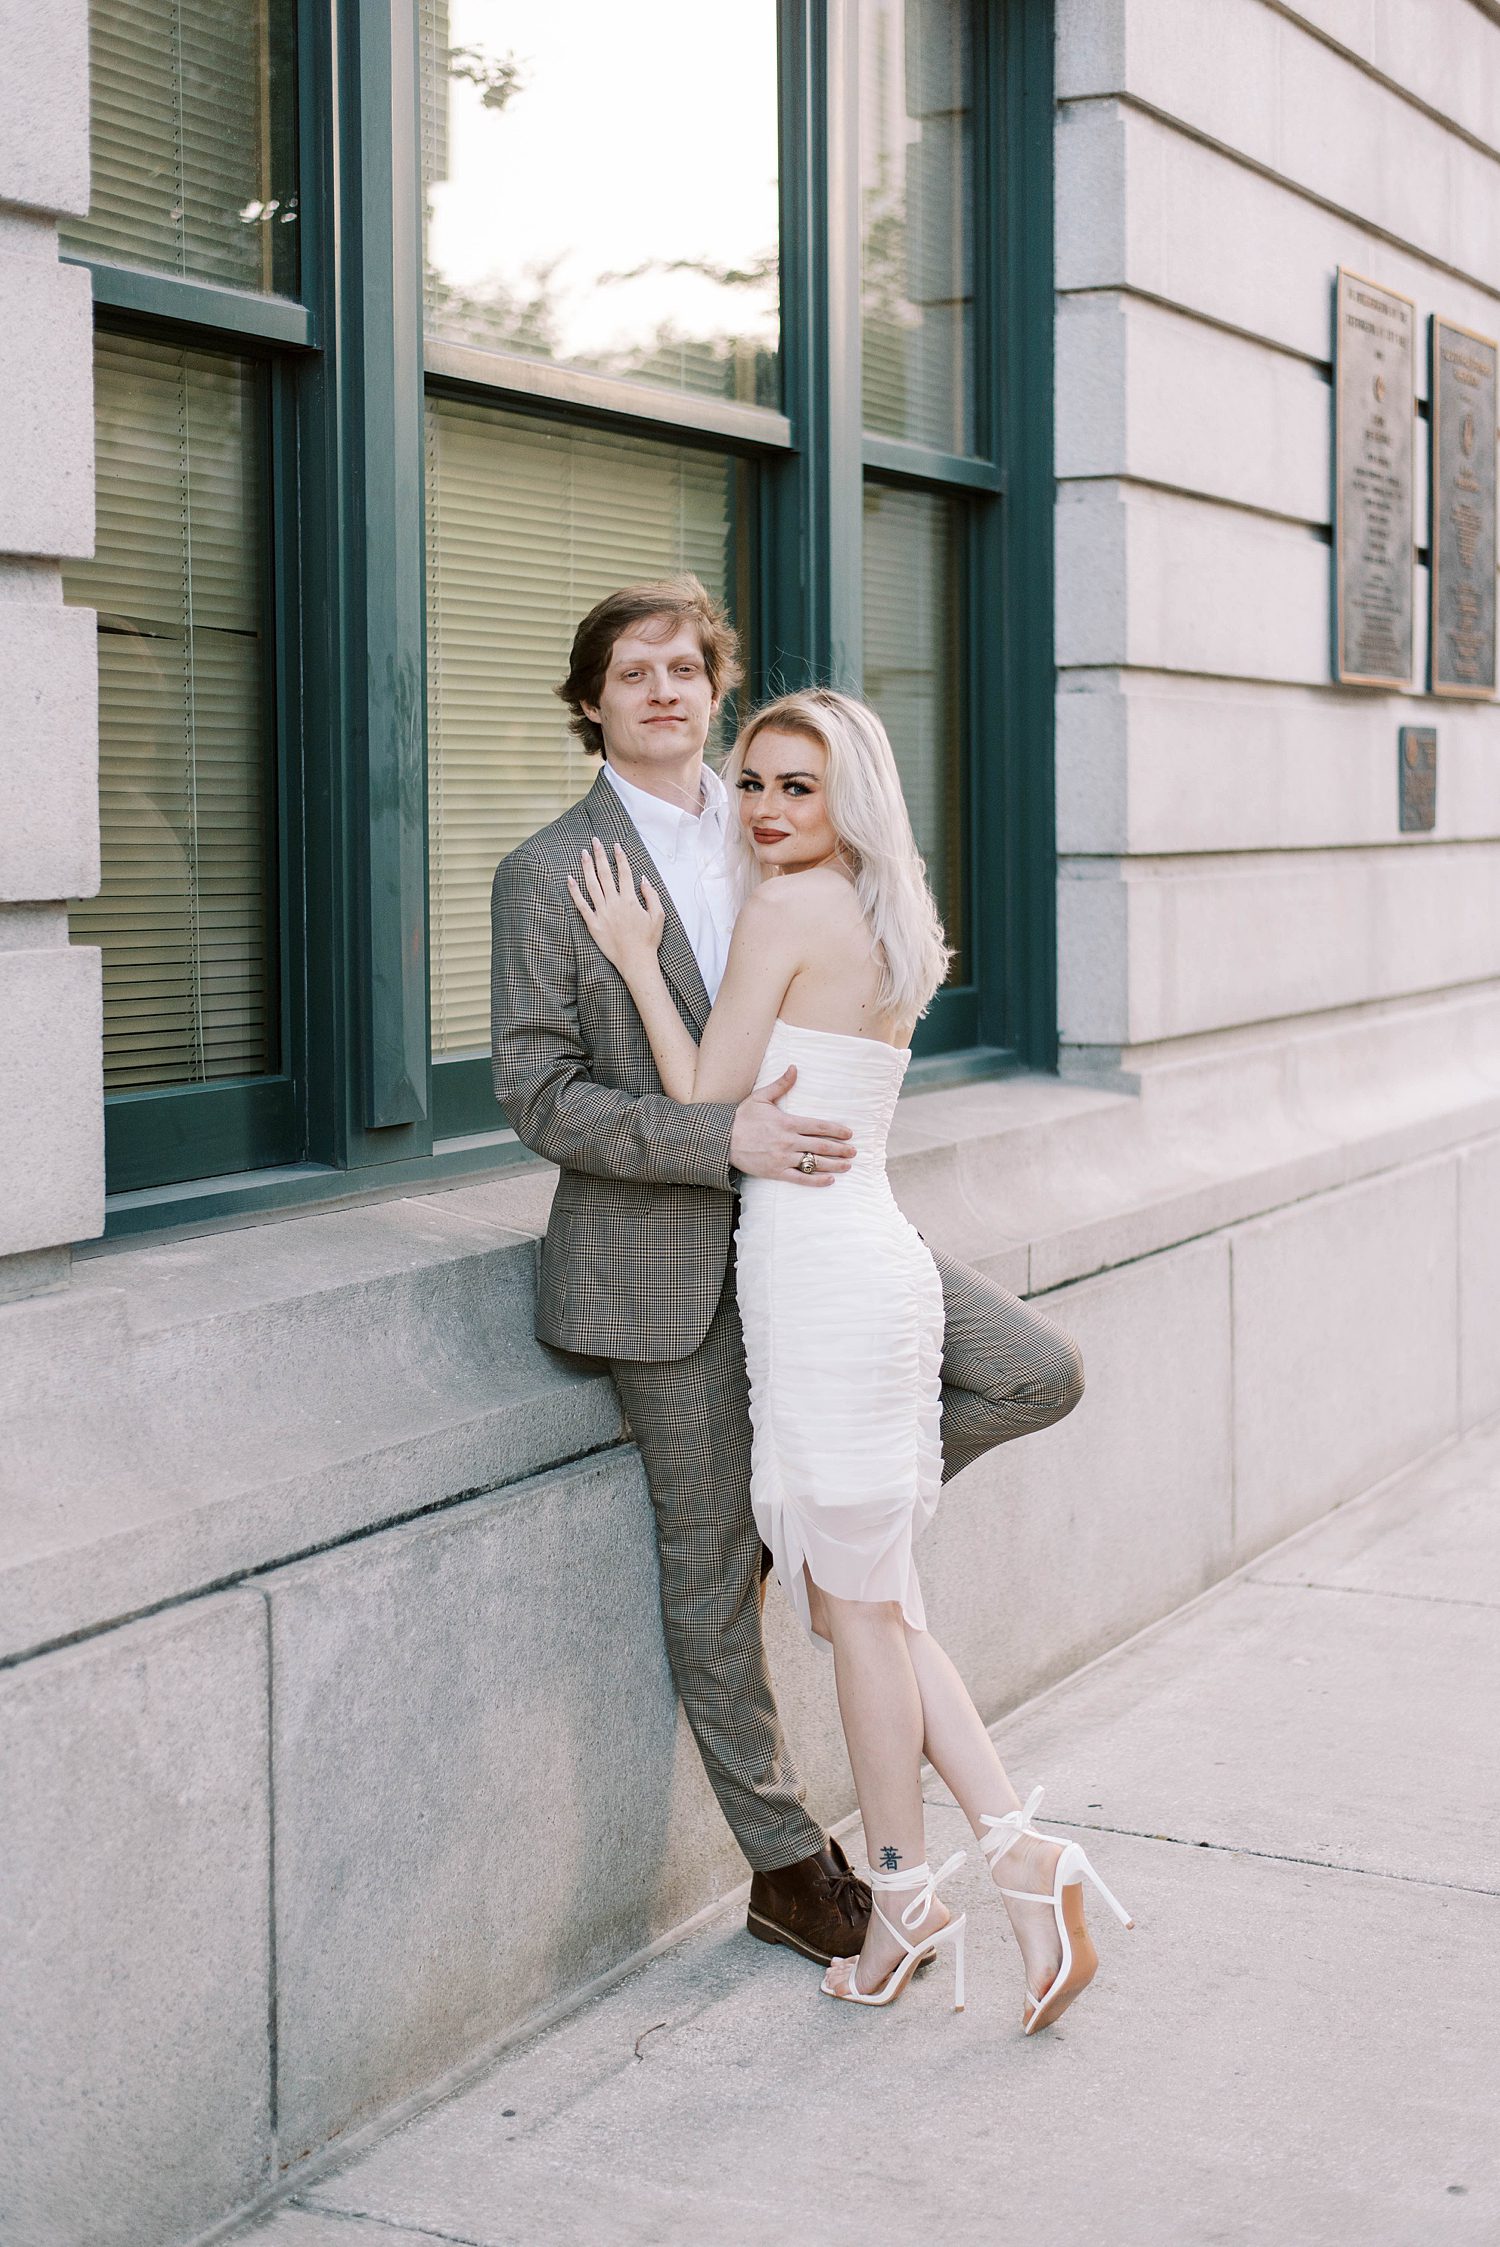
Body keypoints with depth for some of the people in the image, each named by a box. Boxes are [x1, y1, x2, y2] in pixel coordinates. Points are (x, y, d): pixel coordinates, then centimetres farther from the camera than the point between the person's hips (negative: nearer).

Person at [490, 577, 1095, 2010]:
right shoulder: (546, 875, -7)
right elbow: (539, 1096, -13)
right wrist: (721, 1138, -23)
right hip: (666, 1258, -5)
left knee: (1041, 1372, -4)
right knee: (713, 1570, 4)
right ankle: (786, 1867, 18)